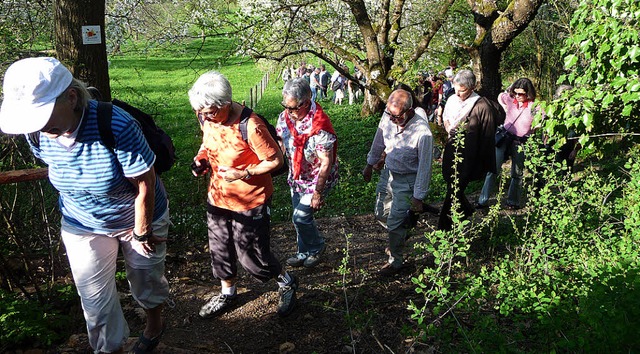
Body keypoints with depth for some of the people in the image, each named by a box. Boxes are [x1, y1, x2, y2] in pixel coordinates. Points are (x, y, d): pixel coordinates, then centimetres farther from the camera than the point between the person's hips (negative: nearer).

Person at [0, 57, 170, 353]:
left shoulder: (117, 127, -37)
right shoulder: (37, 134, -18)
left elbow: (145, 184, -28)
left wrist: (142, 233, -16)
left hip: (138, 217, -3)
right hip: (83, 227, 4)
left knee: (146, 282, 20)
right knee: (96, 301, 10)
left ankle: (154, 326, 53)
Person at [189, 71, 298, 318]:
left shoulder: (250, 126, -28)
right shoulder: (206, 118, -7)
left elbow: (276, 160, -19)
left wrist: (244, 173, -28)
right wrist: (200, 157, -5)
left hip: (250, 203, -6)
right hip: (217, 198, 7)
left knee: (252, 256, 6)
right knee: (219, 251, 20)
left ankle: (287, 283, 35)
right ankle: (227, 293, 46)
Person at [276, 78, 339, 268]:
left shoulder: (319, 126, -31)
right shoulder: (285, 116, -10)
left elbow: (326, 163, -26)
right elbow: (282, 142, 9)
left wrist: (318, 192, -22)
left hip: (317, 179, -7)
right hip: (296, 176, 7)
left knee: (301, 216, -6)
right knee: (300, 216, 17)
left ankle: (317, 247, 23)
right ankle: (305, 252, 37)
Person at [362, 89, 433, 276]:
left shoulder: (422, 133, -31)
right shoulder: (388, 117, -15)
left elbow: (424, 167, -21)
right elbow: (379, 141, 5)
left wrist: (418, 197, -15)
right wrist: (370, 164, 17)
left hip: (406, 181, -6)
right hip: (388, 172, 6)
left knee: (394, 223, 1)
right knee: (381, 213, 20)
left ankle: (396, 261, 26)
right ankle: (401, 236, 50)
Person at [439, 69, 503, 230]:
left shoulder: (482, 106, -16)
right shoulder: (452, 99, 2)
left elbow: (487, 136, -10)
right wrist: (448, 126, 3)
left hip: (466, 158, -7)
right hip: (451, 152, 7)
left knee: (454, 192, -3)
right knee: (451, 185, 19)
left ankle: (444, 227, 7)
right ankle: (466, 210, 44)